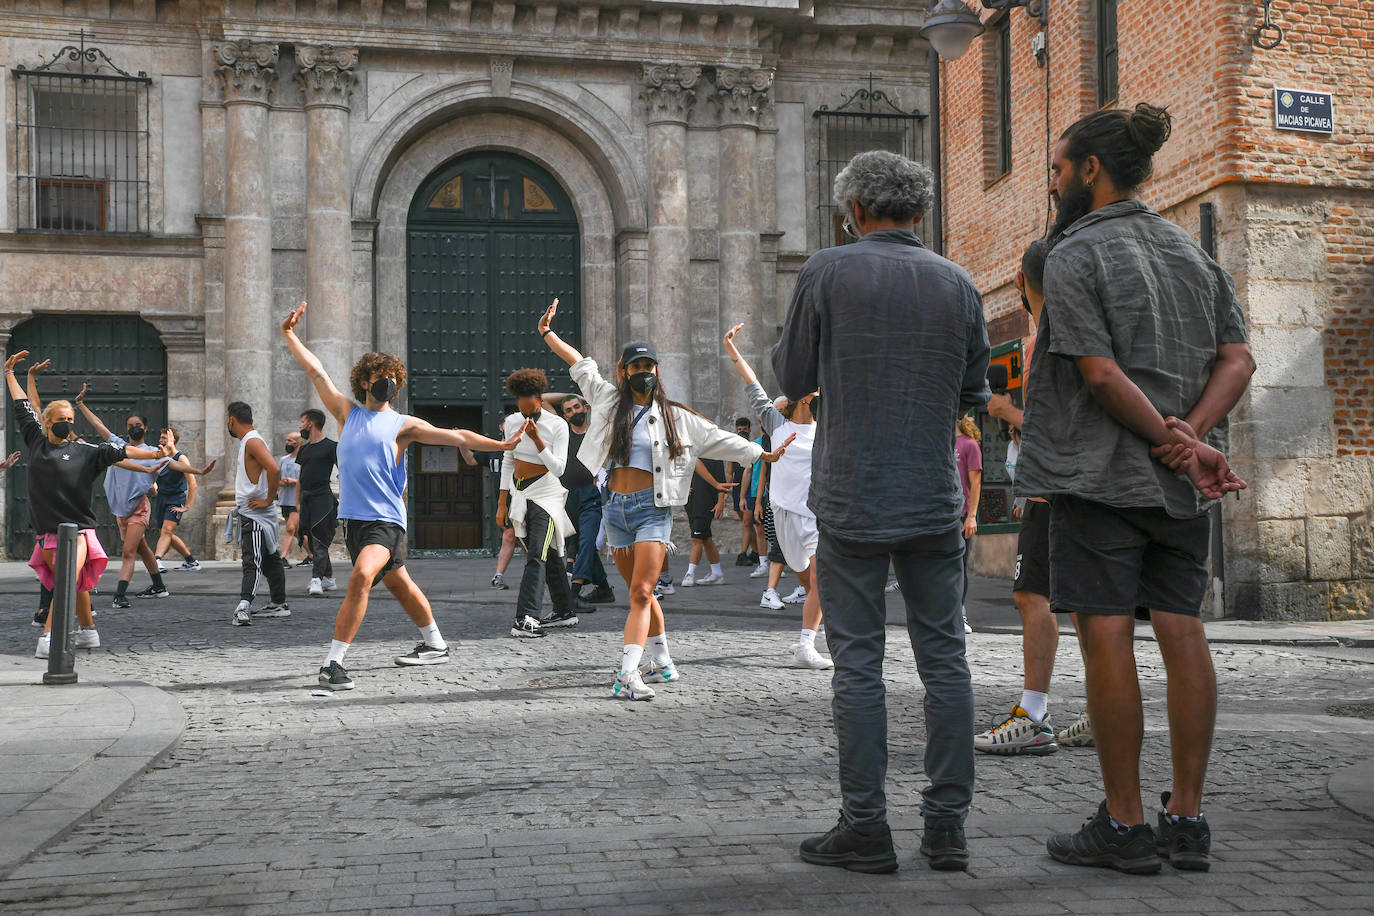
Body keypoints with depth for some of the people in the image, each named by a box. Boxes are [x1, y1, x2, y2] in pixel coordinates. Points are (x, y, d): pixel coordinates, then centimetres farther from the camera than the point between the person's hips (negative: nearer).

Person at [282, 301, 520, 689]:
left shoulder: (403, 425, 2)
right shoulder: (347, 412, 13)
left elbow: (454, 436, -1)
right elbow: (316, 371, 16)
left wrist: (502, 444, -9)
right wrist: (290, 335, 17)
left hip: (385, 519, -5)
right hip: (353, 516, 5)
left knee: (362, 576, -26)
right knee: (399, 584, 15)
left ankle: (333, 661, -25)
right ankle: (435, 645, 33)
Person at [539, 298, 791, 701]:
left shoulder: (674, 416, 5)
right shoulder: (610, 401, 9)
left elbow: (717, 439, 7)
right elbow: (581, 365, 18)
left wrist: (763, 455, 4)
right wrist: (547, 332, 20)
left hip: (653, 509, -3)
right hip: (616, 507, 3)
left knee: (641, 593, -13)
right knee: (641, 592, 12)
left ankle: (626, 676, -23)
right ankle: (662, 663, 26)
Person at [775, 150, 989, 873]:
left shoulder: (826, 273, -4)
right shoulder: (958, 284, 5)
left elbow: (792, 380, 2)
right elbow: (974, 393, 12)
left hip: (852, 496, -2)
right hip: (934, 498, 3)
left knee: (857, 662, 2)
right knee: (944, 657, 8)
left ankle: (865, 827, 5)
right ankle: (947, 824, 10)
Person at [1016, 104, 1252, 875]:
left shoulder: (1074, 257, -8)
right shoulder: (1193, 251, 13)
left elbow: (1101, 373, -17)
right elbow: (1238, 360, 4)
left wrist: (1183, 451, -13)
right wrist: (1190, 433, -9)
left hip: (1101, 471, -7)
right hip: (1180, 485, 7)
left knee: (1106, 636, -3)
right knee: (1183, 631, 6)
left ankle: (1124, 825, 1)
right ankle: (1188, 819, 12)